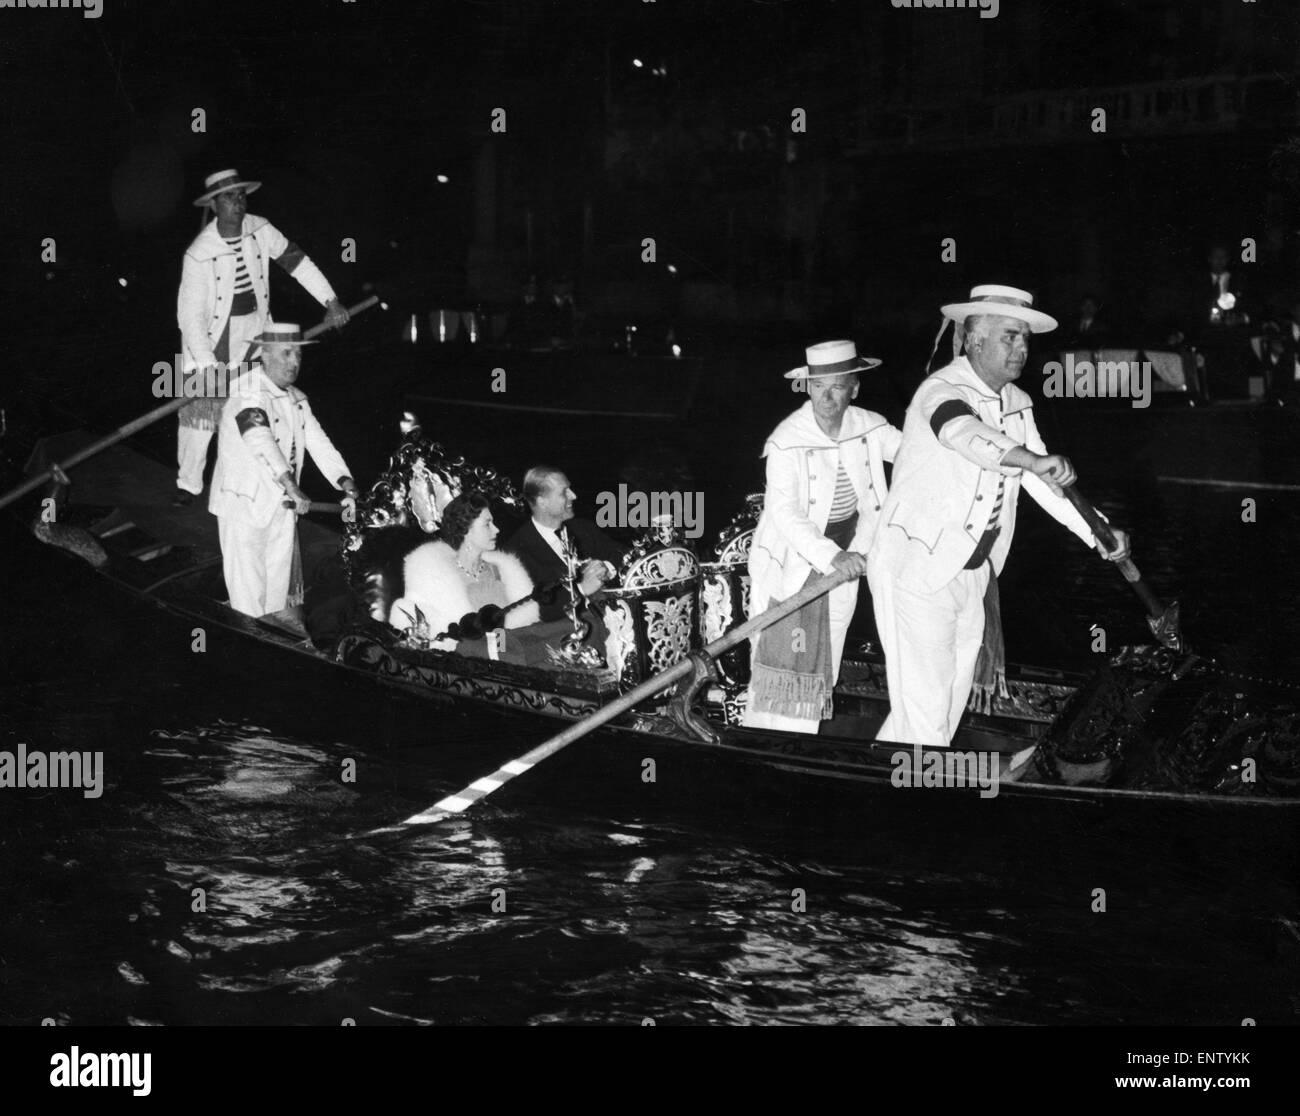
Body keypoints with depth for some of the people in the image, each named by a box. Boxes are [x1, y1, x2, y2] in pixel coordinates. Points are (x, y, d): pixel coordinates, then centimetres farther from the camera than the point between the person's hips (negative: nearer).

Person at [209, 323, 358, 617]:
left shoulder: (296, 399, 11)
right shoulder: (249, 392, -16)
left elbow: (317, 441, 5)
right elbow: (261, 442, -32)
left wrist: (346, 482, -11)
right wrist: (292, 488, -43)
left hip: (283, 508, 8)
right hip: (245, 505, -8)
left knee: (280, 593, 13)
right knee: (249, 596, -6)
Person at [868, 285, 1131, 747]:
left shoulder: (1017, 405, 9)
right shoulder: (942, 389, -17)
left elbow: (1042, 480, 14)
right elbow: (963, 433, -41)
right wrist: (1033, 460, -56)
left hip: (972, 577, 9)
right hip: (917, 569, -9)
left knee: (951, 701, 16)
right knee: (924, 709, -8)